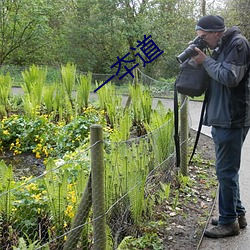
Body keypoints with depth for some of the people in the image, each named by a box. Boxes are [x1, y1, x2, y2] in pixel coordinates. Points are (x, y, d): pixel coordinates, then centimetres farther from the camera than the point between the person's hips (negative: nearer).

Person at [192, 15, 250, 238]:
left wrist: (206, 61, -11)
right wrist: (203, 60, 4)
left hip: (232, 120, -10)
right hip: (222, 119, 10)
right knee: (228, 170, 16)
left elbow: (230, 77, -21)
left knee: (226, 171, -3)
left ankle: (229, 221, 9)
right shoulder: (221, 47, 17)